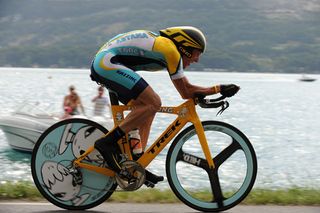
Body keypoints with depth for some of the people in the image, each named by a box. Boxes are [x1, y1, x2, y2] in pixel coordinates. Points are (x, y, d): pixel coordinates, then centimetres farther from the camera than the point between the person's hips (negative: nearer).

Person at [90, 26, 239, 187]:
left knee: (146, 107, 12)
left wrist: (218, 90, 19)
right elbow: (186, 92, -6)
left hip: (100, 65, 11)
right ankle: (108, 142, -15)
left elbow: (186, 87, 24)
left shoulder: (161, 44, 21)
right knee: (153, 103, -16)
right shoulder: (170, 50, -9)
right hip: (108, 63, -11)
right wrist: (218, 89, -1)